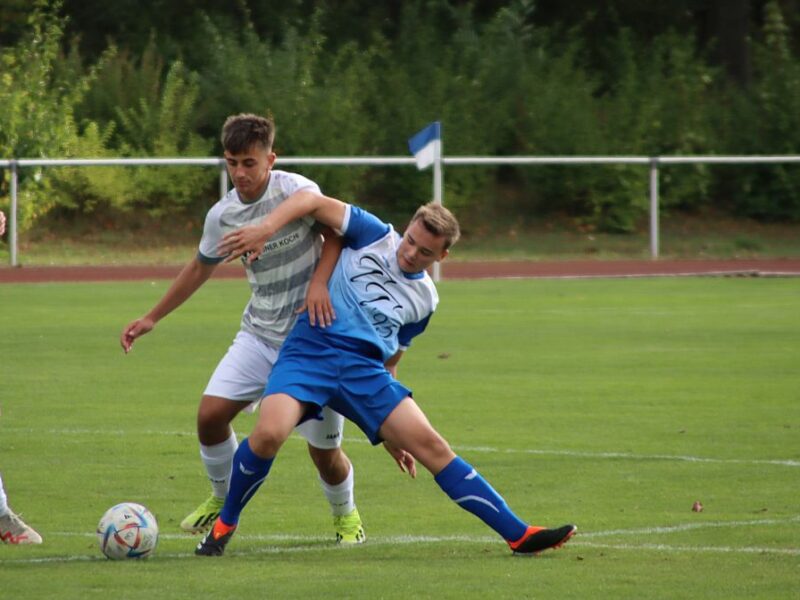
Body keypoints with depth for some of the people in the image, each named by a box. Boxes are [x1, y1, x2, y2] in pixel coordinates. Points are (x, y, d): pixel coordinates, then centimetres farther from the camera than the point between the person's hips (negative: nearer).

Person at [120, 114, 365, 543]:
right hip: (259, 332, 4)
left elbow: (337, 232, -5)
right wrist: (152, 318, 19)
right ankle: (224, 499, 16)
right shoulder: (222, 216, 0)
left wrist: (319, 283, -23)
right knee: (211, 413, -11)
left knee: (324, 449, -2)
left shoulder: (297, 192, -16)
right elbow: (200, 267, 16)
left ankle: (345, 513, 30)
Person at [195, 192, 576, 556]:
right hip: (309, 349, -3)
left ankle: (518, 535, -4)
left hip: (365, 369, 4)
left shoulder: (424, 299, 17)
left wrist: (390, 432, 22)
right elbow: (311, 201, 1)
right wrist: (264, 229, -16)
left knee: (430, 445, -7)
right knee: (268, 435, -29)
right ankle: (225, 524, -3)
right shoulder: (375, 236, 6)